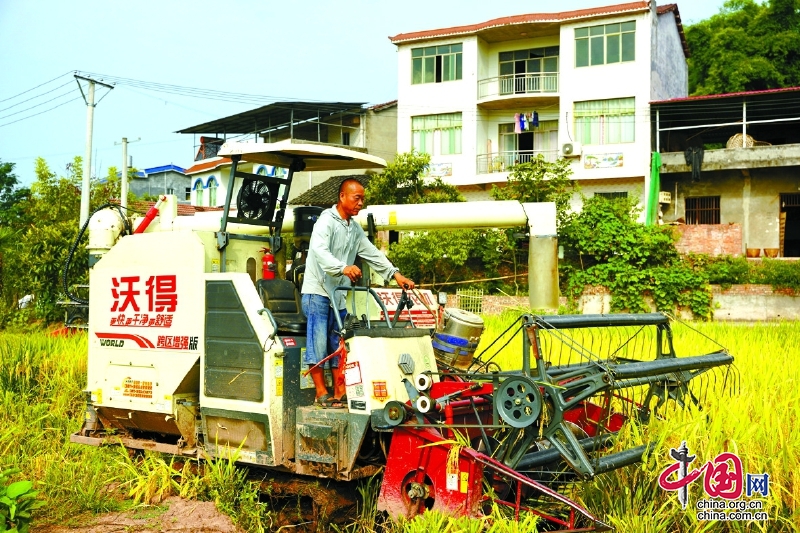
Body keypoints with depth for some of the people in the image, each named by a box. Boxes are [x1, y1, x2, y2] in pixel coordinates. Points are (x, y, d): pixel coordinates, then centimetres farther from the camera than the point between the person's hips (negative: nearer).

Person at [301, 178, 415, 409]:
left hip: (339, 294, 8)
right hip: (318, 292, -8)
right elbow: (319, 251, -27)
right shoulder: (326, 221, -11)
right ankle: (322, 393, 0)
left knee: (339, 345, 8)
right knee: (318, 343, -7)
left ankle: (340, 393, 11)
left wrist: (395, 274, 6)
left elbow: (372, 253, 17)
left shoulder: (355, 229, 15)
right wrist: (343, 268, -44)